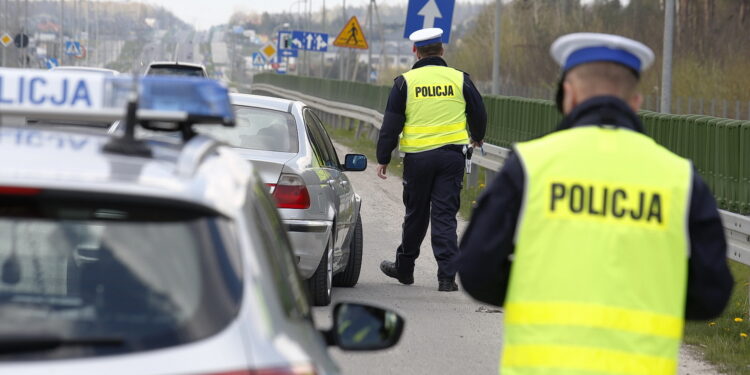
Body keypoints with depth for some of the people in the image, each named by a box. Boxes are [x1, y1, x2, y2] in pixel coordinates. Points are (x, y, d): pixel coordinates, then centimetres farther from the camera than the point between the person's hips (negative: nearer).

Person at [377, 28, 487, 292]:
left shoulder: (405, 82, -2)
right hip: (451, 156, 1)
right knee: (445, 216, 1)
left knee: (416, 215, 14)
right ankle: (447, 277, -6)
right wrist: (477, 138, 33)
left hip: (418, 157, -1)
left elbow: (391, 124, -1)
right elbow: (479, 114, 12)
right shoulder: (460, 79, 2)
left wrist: (383, 158, 7)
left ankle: (404, 268, 28)